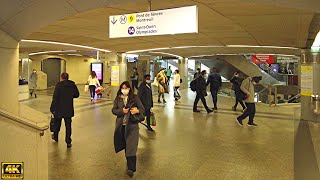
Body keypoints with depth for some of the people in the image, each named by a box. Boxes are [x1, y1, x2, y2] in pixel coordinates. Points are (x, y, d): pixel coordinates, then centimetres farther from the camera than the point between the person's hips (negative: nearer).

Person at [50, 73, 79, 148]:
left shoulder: (59, 85, -13)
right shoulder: (72, 84, -2)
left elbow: (55, 97, -15)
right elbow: (77, 95, 8)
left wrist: (52, 108, -10)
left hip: (59, 109, -2)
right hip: (69, 109, 2)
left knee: (57, 123, 19)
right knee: (68, 125, 8)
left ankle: (55, 137, 40)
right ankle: (68, 142, 8)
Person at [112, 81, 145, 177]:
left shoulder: (134, 98, -2)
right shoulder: (118, 99, 6)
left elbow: (142, 109, 0)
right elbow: (113, 110, 6)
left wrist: (137, 110, -23)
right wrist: (121, 111, -14)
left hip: (132, 125, -3)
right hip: (121, 125, 4)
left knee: (131, 146, -10)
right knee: (125, 144, 16)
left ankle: (131, 168, -9)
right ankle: (129, 162, 38)